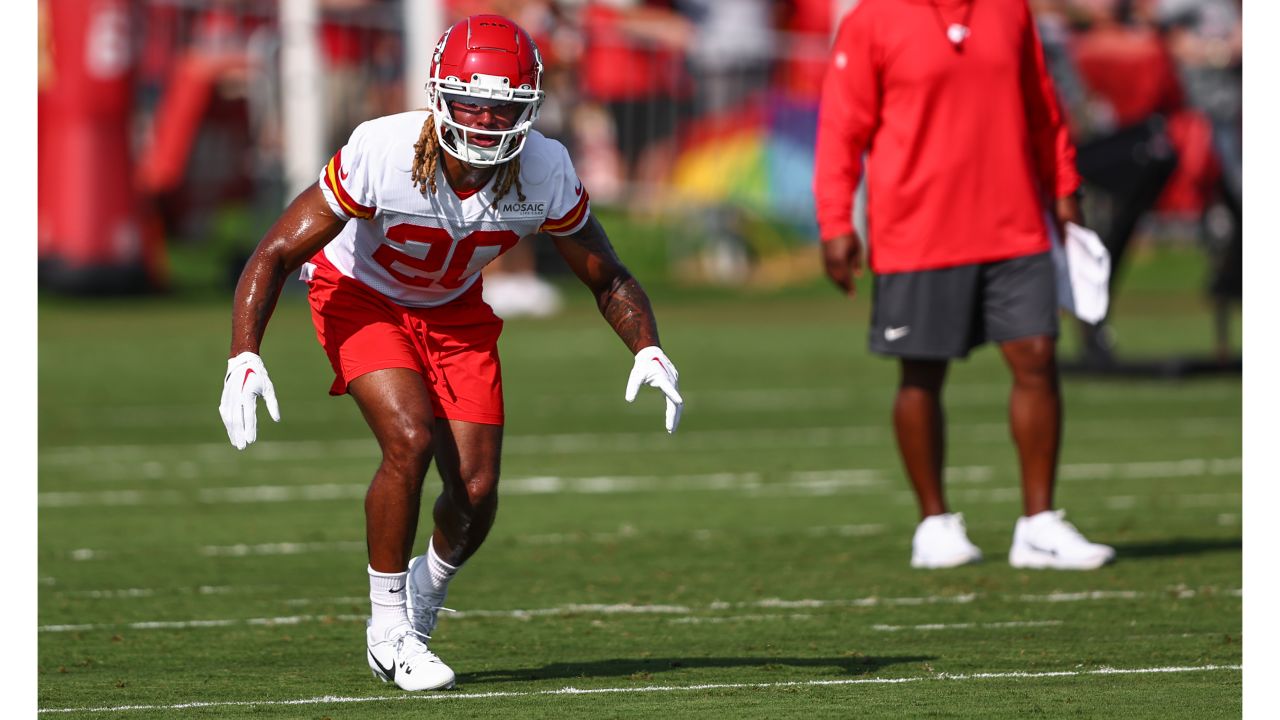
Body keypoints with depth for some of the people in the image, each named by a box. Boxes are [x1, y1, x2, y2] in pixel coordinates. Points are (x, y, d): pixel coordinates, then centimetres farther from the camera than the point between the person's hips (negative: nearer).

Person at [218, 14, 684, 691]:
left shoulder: (543, 172, -24)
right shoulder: (382, 155, -34)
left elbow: (607, 278, -8)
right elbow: (275, 254, -27)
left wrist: (648, 350, -26)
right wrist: (243, 358, -39)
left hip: (454, 313, 4)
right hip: (361, 299, -4)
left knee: (476, 491, -5)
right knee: (410, 439, -26)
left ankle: (426, 593, 30)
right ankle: (388, 628, -8)